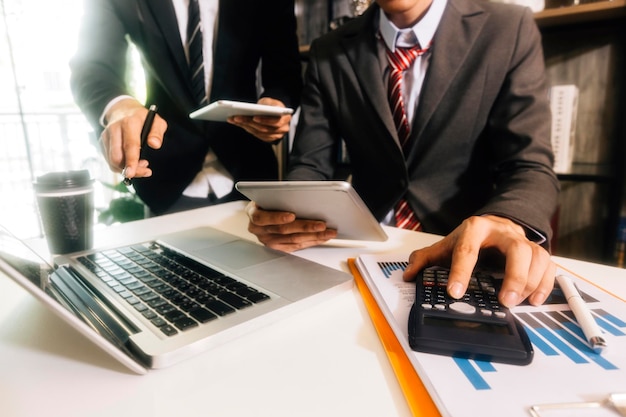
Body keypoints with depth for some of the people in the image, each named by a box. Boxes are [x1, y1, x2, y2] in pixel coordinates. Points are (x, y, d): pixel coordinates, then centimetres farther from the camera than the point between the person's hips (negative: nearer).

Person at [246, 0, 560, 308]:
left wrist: (505, 226, -31)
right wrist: (282, 212, -24)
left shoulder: (509, 30, -3)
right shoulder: (329, 54, 1)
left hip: (467, 253, 0)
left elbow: (529, 166, -8)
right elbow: (310, 166, -1)